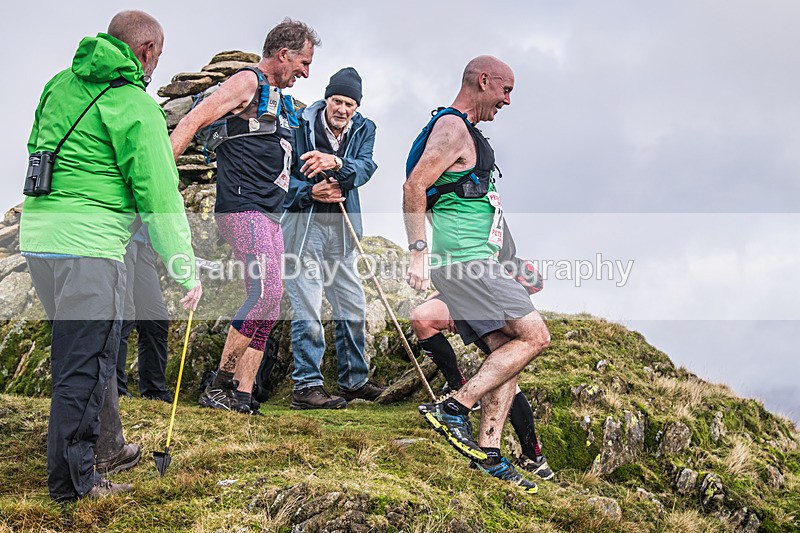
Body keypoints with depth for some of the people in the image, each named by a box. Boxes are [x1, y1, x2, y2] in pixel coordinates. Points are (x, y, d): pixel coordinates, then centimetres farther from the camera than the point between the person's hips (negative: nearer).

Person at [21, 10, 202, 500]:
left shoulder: (61, 85, 14)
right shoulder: (136, 107, -9)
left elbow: (37, 149, 25)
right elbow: (160, 197, -10)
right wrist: (187, 272, -5)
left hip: (37, 234, 8)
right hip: (88, 244, -8)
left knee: (92, 350, 21)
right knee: (85, 362, -1)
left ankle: (106, 449, 35)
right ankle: (74, 480, 5)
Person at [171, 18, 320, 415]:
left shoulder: (279, 101, 24)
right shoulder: (248, 82, -4)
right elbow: (192, 122, -13)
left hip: (268, 213, 10)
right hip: (242, 206, -10)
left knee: (266, 304, 4)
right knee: (266, 292, -19)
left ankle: (242, 396, 6)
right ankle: (219, 385, -10)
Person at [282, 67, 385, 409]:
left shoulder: (363, 129, 4)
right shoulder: (301, 125, -7)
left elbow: (365, 168, -14)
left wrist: (337, 163, -34)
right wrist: (311, 192, -23)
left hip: (342, 227, 5)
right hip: (303, 223, -5)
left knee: (353, 307, 12)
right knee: (307, 306, -9)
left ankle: (354, 380, 25)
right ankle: (306, 386, -3)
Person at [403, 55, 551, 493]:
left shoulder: (464, 131, 23)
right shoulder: (453, 129, -10)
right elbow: (414, 186, -21)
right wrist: (418, 254, -25)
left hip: (474, 262, 10)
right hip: (462, 260, -10)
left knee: (506, 350, 6)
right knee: (534, 336, -12)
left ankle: (488, 452, 5)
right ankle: (453, 409, -13)